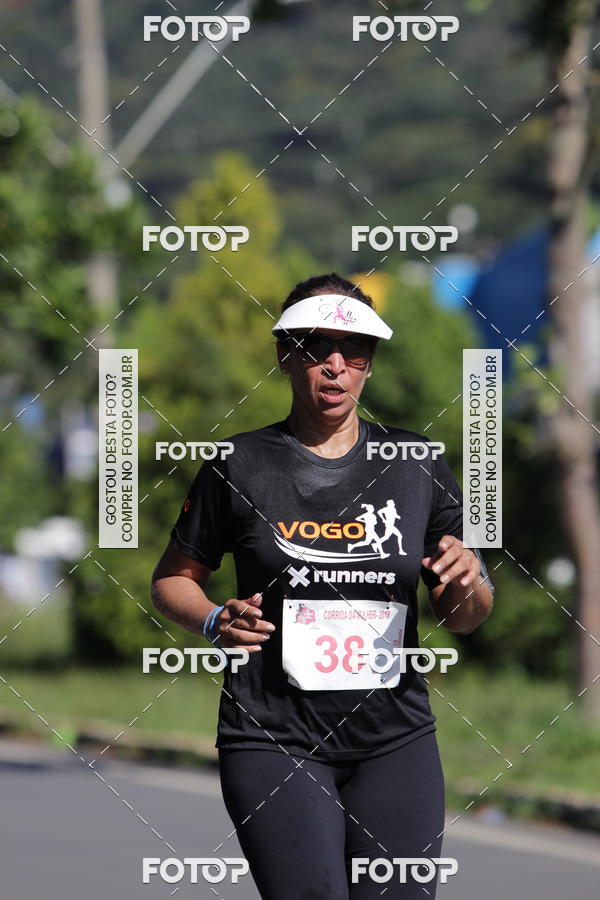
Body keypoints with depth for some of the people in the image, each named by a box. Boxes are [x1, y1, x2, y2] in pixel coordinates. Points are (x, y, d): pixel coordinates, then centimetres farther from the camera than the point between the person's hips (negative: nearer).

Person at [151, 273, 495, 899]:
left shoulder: (417, 464, 7)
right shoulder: (239, 465, 0)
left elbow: (462, 618, 11)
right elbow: (173, 580, 10)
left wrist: (467, 583, -11)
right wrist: (215, 622, -10)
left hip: (396, 741, 3)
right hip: (276, 741, -3)